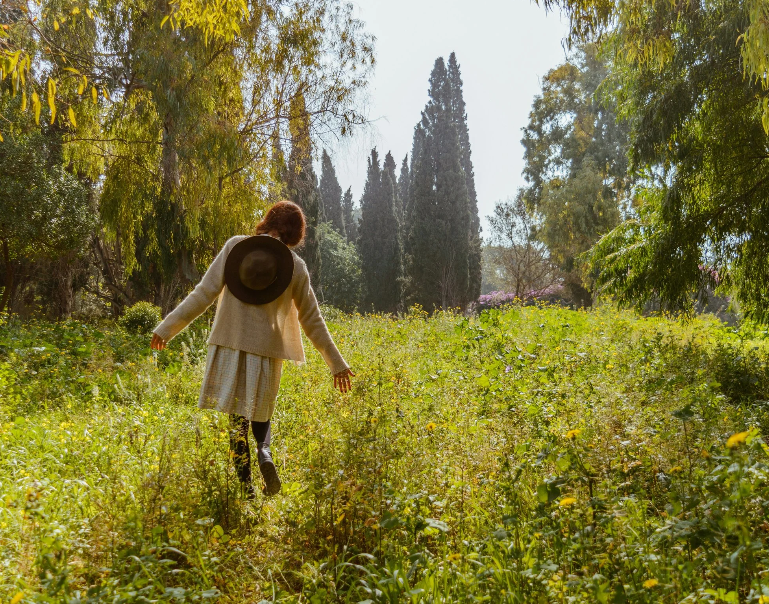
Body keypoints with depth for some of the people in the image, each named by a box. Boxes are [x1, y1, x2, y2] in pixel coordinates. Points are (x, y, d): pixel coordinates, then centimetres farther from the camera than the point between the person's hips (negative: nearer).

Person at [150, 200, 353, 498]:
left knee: (237, 417, 8)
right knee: (260, 412, 21)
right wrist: (337, 363, 15)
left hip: (230, 344, 0)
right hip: (267, 349, 1)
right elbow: (312, 320, 6)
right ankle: (265, 452, -7)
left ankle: (246, 484, 5)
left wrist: (167, 327, -1)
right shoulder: (296, 266, 3)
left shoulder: (236, 246, 0)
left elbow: (205, 292, -6)